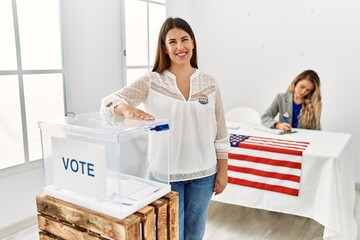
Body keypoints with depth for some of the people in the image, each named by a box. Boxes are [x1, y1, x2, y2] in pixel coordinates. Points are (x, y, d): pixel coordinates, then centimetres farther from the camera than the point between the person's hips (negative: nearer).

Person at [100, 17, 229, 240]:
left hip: (203, 174, 3)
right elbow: (108, 102, -14)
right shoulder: (151, 82, -5)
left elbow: (220, 132, 4)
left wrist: (223, 170, 2)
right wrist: (127, 108, -36)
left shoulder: (209, 83, 1)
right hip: (166, 174, -2)